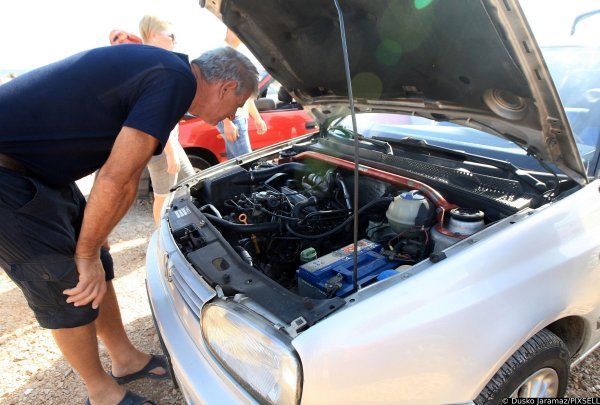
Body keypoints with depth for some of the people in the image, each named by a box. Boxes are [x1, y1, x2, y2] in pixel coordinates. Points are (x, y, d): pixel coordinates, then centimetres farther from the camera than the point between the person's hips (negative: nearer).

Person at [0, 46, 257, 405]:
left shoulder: (163, 67, 9)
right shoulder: (176, 82, -22)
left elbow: (124, 168, 12)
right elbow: (117, 181, -23)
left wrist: (93, 239, 16)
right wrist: (87, 254, -10)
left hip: (37, 169, 10)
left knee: (98, 269, 15)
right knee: (70, 287, 1)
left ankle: (127, 360, 33)